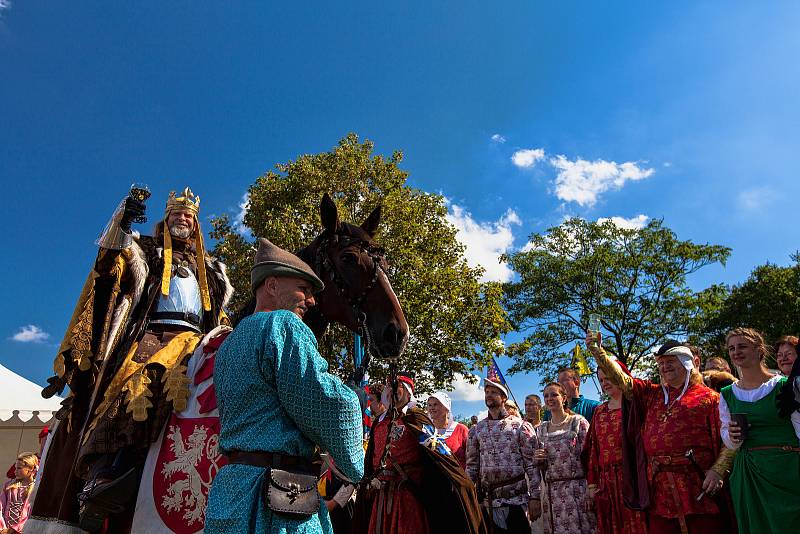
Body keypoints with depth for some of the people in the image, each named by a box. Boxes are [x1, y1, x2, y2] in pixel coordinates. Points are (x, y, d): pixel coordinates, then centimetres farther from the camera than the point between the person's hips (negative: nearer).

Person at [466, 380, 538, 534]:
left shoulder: (520, 426, 0)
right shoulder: (476, 429, 10)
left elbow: (532, 464, -3)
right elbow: (471, 466, 10)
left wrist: (535, 496, -9)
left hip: (516, 498, -3)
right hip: (487, 500, 3)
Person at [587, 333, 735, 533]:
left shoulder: (708, 397, 5)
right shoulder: (652, 394, 19)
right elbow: (622, 380, 12)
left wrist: (718, 471, -14)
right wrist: (598, 351, 1)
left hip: (698, 484, -4)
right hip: (660, 488, 4)